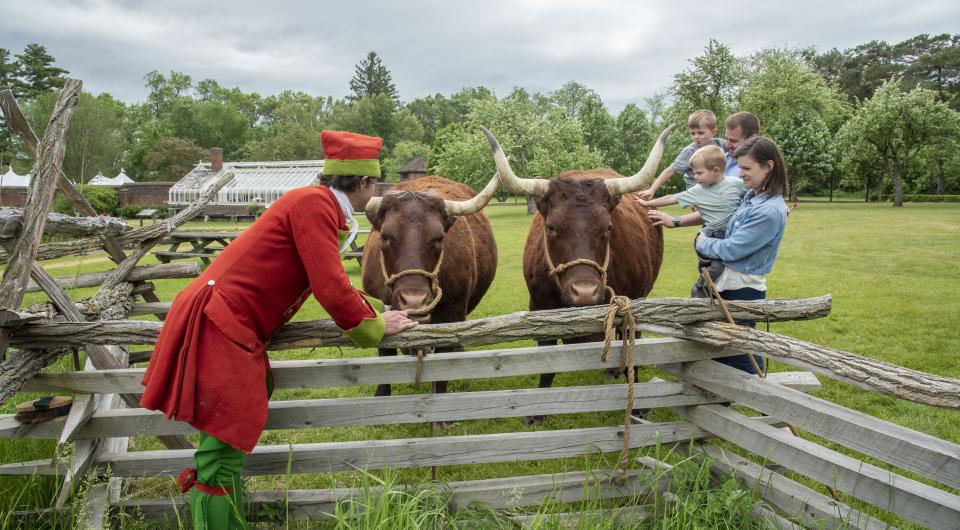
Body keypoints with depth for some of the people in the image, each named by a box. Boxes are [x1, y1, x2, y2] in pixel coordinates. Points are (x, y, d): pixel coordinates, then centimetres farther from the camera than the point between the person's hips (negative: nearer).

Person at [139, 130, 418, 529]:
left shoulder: (321, 207, 15)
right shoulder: (314, 203, -14)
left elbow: (331, 283, 28)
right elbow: (332, 291, -19)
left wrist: (379, 309, 30)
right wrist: (376, 326, -4)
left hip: (233, 330, 10)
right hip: (217, 326, -10)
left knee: (227, 451, 19)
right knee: (223, 457, -4)